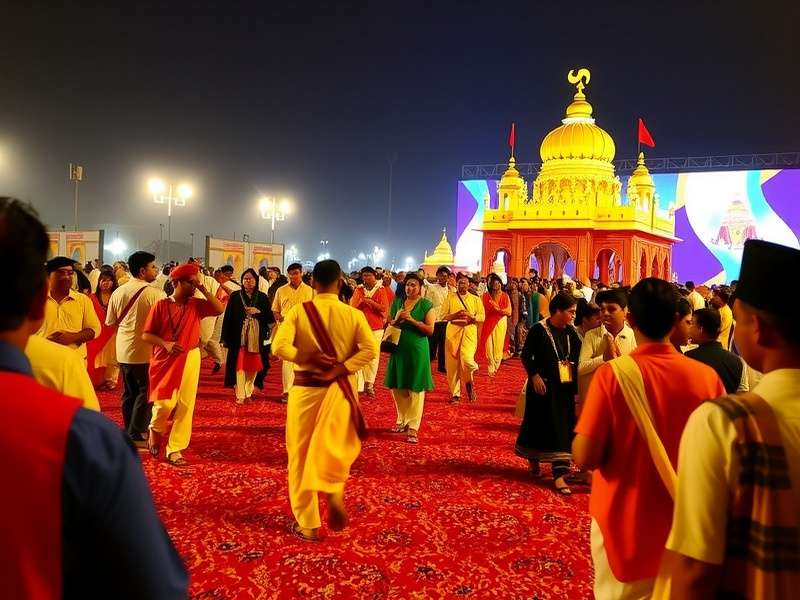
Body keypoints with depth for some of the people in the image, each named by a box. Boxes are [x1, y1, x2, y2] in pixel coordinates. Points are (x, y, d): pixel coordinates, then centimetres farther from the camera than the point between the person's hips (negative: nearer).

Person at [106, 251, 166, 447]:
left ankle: (130, 431, 25)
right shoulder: (155, 294, -16)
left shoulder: (118, 292, 1)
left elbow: (110, 322, 11)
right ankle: (136, 435, 4)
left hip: (123, 350, 6)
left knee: (129, 392, 16)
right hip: (145, 350, -6)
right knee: (145, 392, 4)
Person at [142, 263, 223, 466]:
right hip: (165, 360, -3)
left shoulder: (196, 304, 4)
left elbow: (219, 309, -12)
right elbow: (146, 335, -4)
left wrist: (202, 287, -12)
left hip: (190, 359, 3)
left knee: (185, 406, 2)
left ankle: (174, 449, 12)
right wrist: (166, 344, -20)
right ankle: (155, 430, 27)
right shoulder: (161, 305, -4)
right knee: (165, 403, -8)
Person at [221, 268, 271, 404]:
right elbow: (227, 317, 0)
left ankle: (248, 392, 22)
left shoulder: (262, 297, 6)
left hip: (256, 338, 2)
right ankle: (240, 395, 5)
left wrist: (258, 312, -12)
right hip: (239, 336, -2)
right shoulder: (235, 296, 2)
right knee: (240, 365, -2)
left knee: (253, 365, 6)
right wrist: (226, 338, -4)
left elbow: (269, 317, 6)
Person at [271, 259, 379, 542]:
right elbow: (371, 349, -16)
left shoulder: (298, 311, -7)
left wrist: (307, 358, -8)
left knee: (301, 456, 12)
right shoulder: (354, 314, -4)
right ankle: (334, 491, -4)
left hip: (305, 387, -1)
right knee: (338, 449, 23)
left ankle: (307, 524, 18)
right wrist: (340, 369, -16)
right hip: (339, 389, 1)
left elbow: (279, 347, -19)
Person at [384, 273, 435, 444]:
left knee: (416, 389, -1)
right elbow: (390, 324, 11)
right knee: (397, 387, 10)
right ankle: (402, 420, 28)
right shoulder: (397, 302, 9)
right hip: (398, 348, 5)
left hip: (417, 350, -5)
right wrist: (397, 319, -9)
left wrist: (412, 320, -19)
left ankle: (413, 427, 4)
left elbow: (430, 329, -10)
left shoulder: (426, 305, -4)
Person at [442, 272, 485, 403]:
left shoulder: (476, 299, 10)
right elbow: (443, 316, 2)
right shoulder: (450, 298, 8)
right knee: (452, 364, 1)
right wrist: (455, 315, -15)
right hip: (453, 333, 1)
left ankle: (469, 382, 12)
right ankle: (455, 394, 14)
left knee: (467, 360, -20)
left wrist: (471, 316, -15)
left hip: (469, 333, -1)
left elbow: (482, 317, 4)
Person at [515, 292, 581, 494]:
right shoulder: (539, 329, -12)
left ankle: (559, 474, 12)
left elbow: (578, 356, 6)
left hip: (565, 387, 5)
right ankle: (533, 459, 33)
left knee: (563, 427, 6)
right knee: (540, 423, 8)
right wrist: (534, 375, -17)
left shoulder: (570, 332, 3)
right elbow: (526, 355, -9)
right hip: (543, 386, -5)